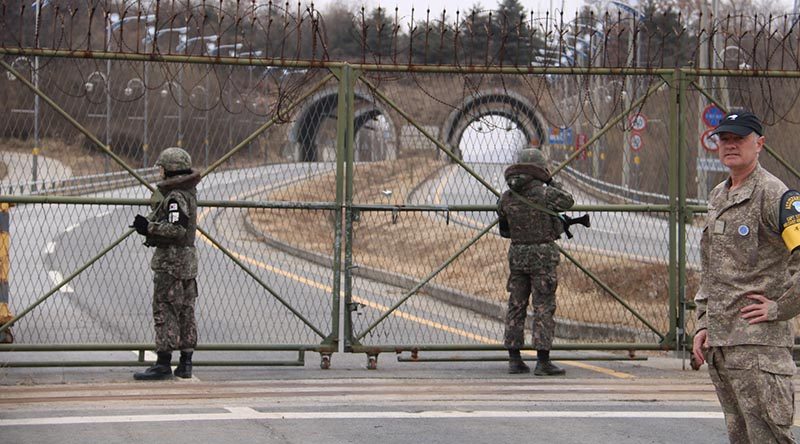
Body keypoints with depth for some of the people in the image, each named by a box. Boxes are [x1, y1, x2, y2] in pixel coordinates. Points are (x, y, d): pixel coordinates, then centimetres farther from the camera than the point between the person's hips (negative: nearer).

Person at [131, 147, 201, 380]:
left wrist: (149, 227, -19)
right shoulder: (189, 193, 14)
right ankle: (185, 364, 13)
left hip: (171, 262, -10)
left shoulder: (176, 197, -16)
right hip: (187, 259, 10)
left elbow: (177, 229, -25)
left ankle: (163, 364, -7)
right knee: (185, 313, 10)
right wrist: (148, 225, 12)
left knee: (165, 312, -7)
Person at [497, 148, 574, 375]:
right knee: (543, 308, -2)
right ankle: (542, 361, -5)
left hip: (517, 254, 5)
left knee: (516, 306, 10)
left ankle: (514, 359, 11)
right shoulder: (543, 193, -12)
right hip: (543, 254, -5)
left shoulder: (507, 197, 3)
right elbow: (568, 201, 6)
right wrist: (552, 182, 16)